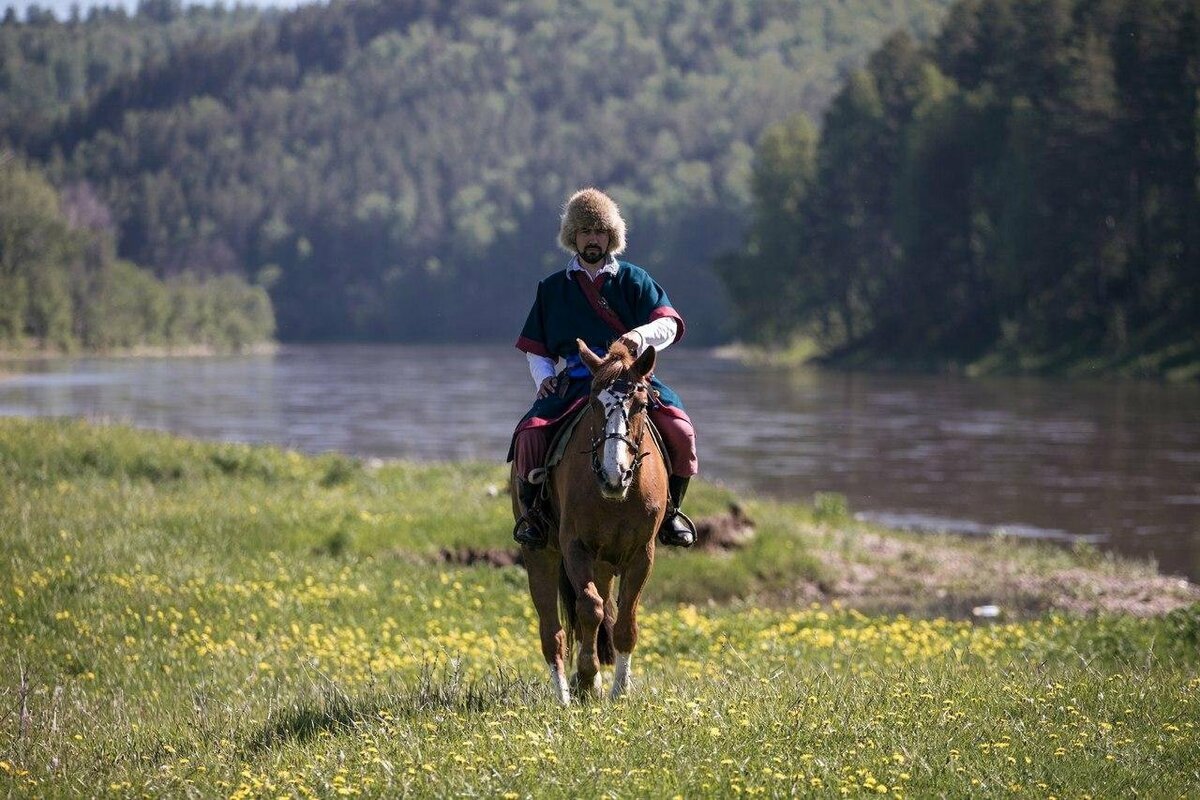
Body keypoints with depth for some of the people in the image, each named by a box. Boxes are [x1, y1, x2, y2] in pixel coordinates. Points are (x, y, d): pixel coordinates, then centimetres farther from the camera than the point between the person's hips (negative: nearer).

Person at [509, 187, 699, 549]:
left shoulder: (633, 280, 12)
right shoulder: (552, 288, 17)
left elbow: (668, 325, -3)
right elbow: (535, 349, 21)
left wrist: (641, 335, -26)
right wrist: (544, 376, -1)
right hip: (572, 382, 1)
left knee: (680, 432, -25)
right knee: (530, 434, -27)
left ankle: (670, 510, -3)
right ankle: (530, 512, -5)